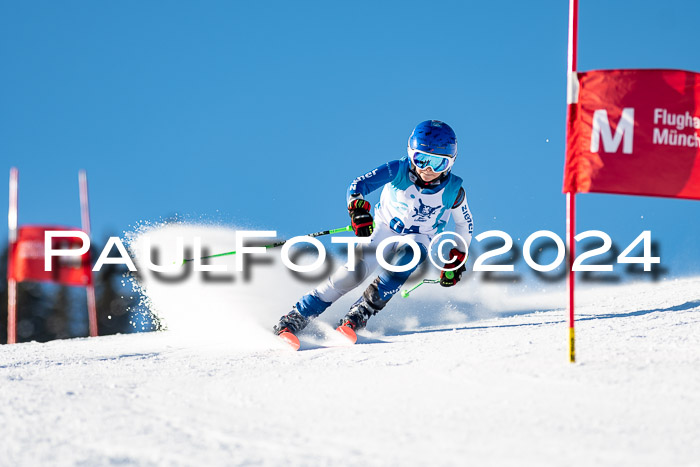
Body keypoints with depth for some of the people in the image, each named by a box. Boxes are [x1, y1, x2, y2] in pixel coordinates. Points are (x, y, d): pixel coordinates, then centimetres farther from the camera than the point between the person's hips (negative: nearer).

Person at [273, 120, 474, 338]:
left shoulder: (453, 191, -18)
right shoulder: (398, 170, -23)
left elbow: (465, 224, 1)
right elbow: (358, 184, -32)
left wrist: (457, 260, 0)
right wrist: (358, 209, -52)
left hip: (418, 238, 1)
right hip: (383, 229, -1)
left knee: (410, 255, -34)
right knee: (353, 272, -21)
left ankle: (360, 314, -28)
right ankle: (295, 318, -14)